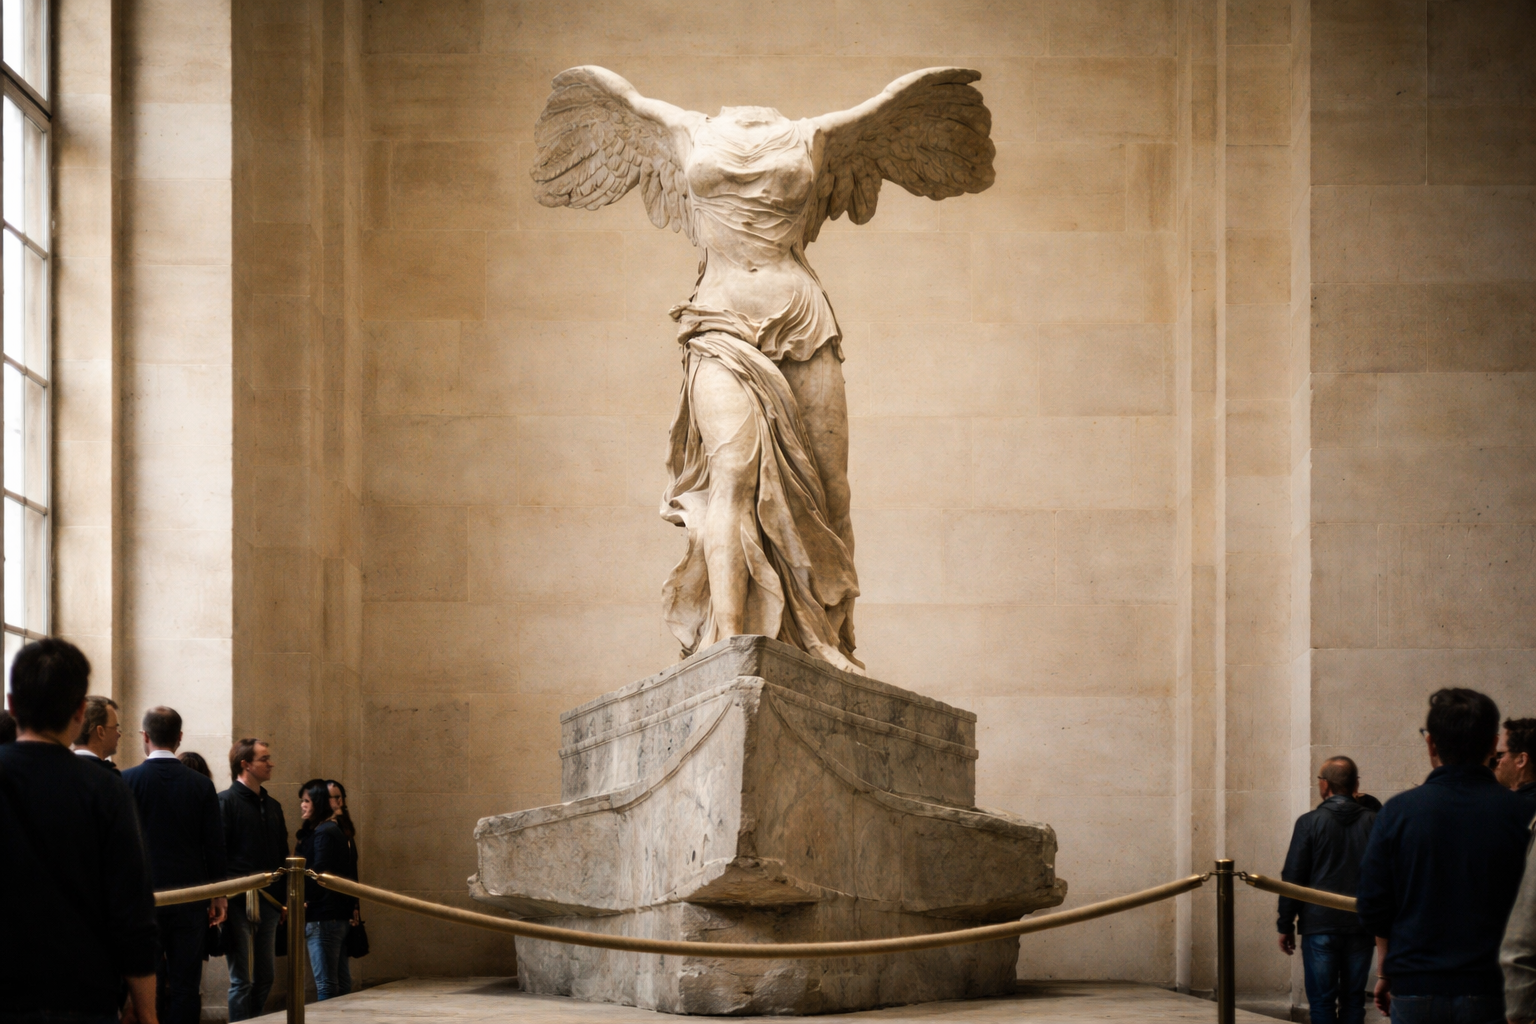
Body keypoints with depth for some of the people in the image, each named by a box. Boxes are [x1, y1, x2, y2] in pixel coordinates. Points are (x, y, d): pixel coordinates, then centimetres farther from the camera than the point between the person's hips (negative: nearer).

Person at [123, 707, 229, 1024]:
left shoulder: (127, 781, -6)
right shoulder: (202, 785, -1)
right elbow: (215, 846, 1)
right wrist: (218, 896, 11)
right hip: (191, 899, 1)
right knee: (186, 986, 3)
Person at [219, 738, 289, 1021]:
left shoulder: (272, 806, 16)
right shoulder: (226, 802, -7)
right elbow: (217, 855, -12)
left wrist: (285, 900, 16)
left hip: (269, 903, 7)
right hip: (239, 903, -7)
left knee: (265, 977, 10)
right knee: (242, 979, -5)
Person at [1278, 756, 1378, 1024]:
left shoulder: (1310, 822, -5)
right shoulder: (1373, 822, 3)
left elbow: (1292, 877, -4)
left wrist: (1286, 925, 3)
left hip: (1320, 926, -3)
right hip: (1361, 927, 3)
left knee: (1322, 1001, 0)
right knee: (1353, 999, 8)